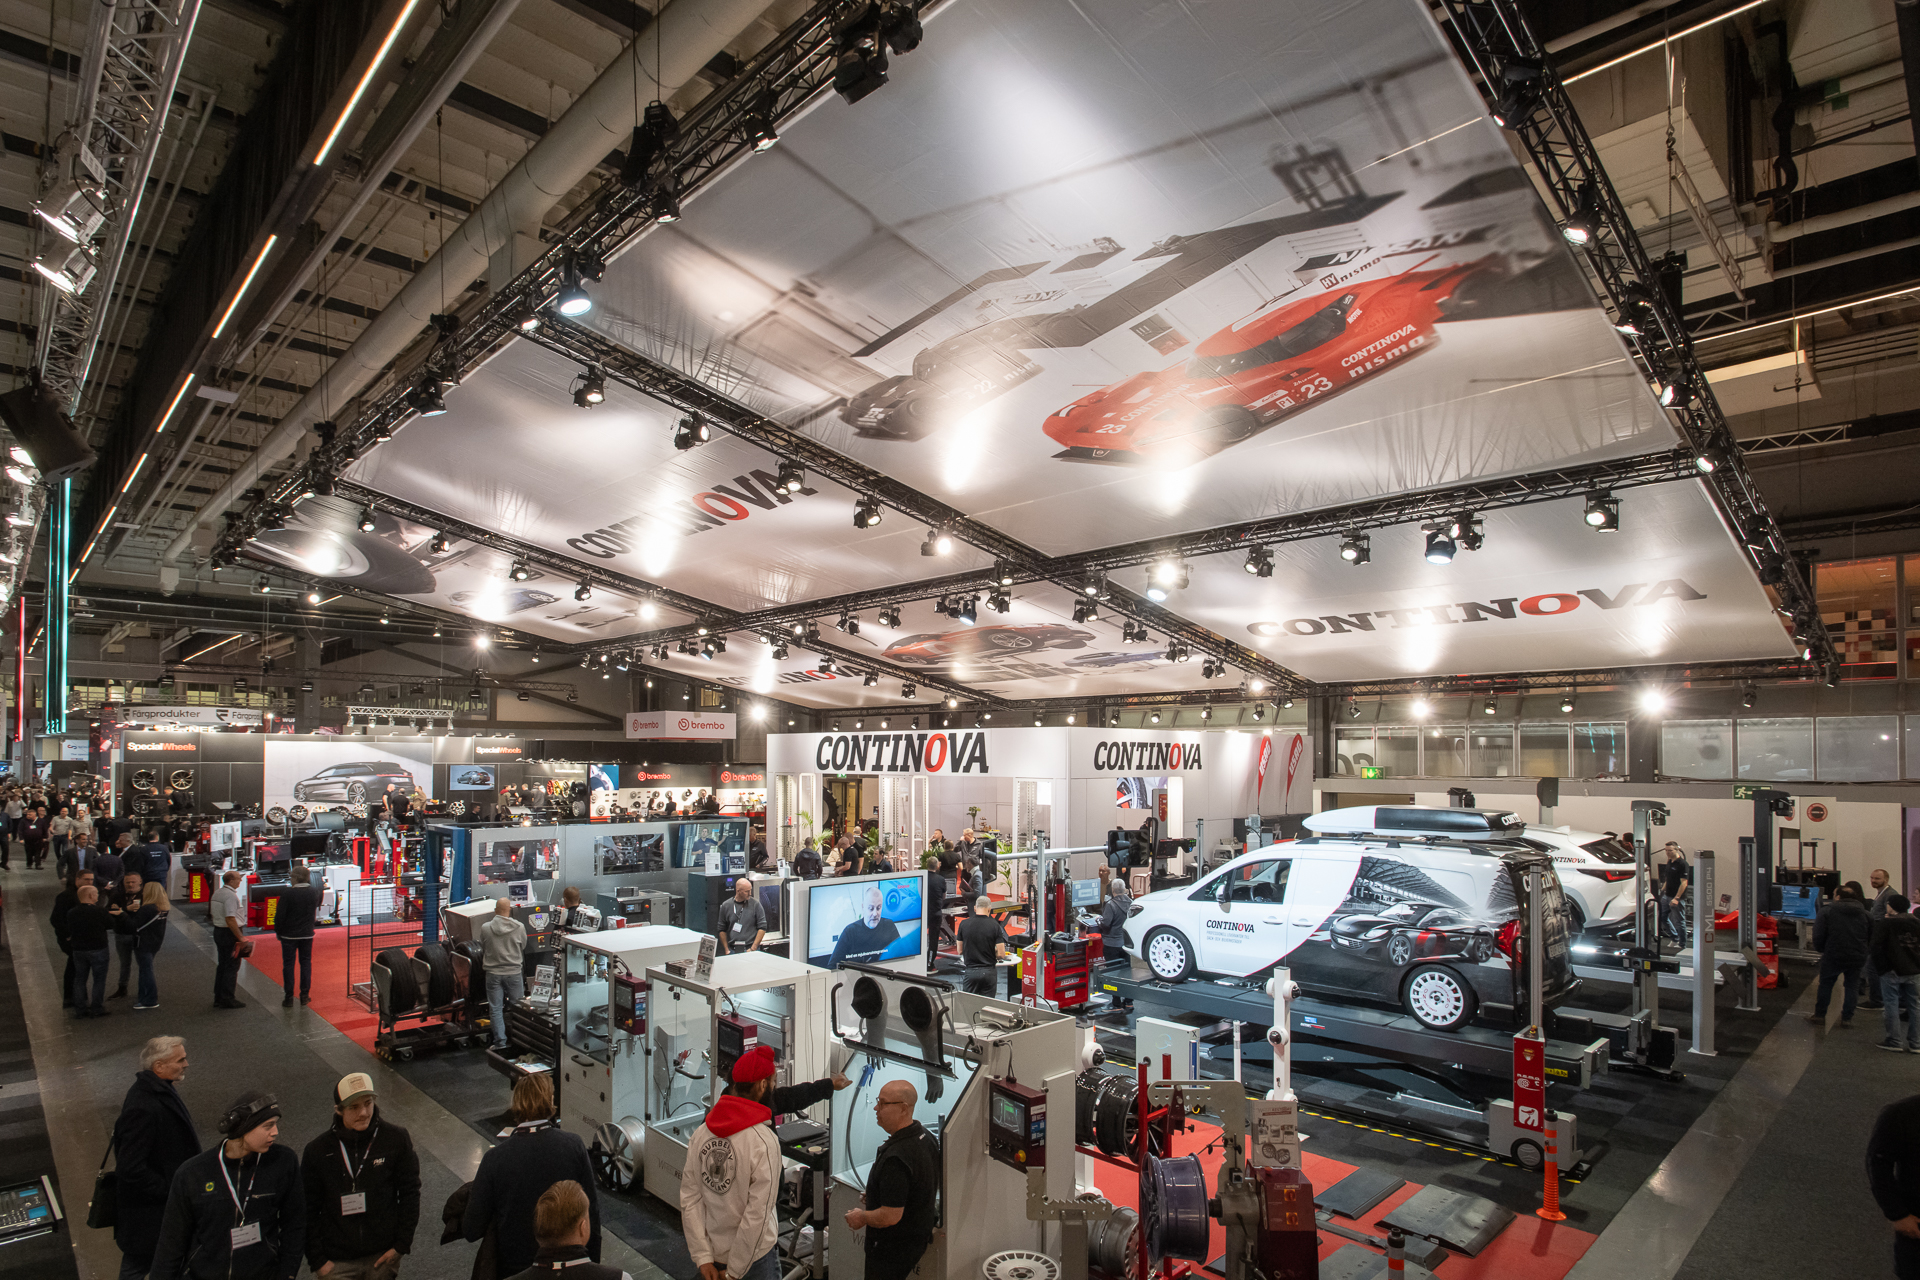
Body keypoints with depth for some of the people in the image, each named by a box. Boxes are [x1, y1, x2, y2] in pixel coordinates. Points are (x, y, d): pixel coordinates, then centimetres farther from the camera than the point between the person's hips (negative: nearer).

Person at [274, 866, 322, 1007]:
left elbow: (280, 915, -12)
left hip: (289, 935, -3)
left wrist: (277, 931, 0)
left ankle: (289, 997, 8)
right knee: (306, 963, 12)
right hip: (307, 934, 3)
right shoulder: (314, 892, -3)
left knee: (288, 965, 6)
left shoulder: (287, 893, -15)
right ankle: (304, 996, 14)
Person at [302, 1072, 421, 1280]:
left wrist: (402, 1244, -3)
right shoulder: (317, 1151, -8)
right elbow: (309, 1210, 1)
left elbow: (410, 1191, -1)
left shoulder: (396, 1139, -9)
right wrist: (317, 1259, -1)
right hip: (338, 1263, 0)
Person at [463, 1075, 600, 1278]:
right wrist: (592, 1268, 7)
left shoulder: (495, 1159, -18)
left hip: (514, 1269, 0)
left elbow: (471, 1231, -9)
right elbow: (591, 1210, -7)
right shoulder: (575, 1146, -15)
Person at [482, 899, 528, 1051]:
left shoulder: (485, 928, -9)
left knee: (496, 1009, 8)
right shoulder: (519, 927, -10)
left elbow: (483, 949, 5)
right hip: (514, 972, 0)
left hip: (493, 974, 0)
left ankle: (500, 1043, 7)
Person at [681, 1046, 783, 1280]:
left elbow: (689, 1199, -5)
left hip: (713, 1255, 5)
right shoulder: (764, 1141, -22)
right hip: (755, 1258, -5)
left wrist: (703, 1257, -4)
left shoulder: (701, 1132, -5)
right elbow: (758, 1215, -22)